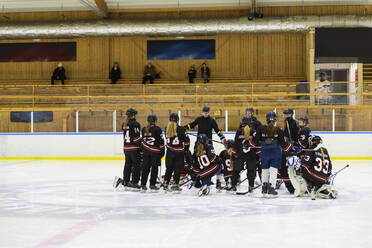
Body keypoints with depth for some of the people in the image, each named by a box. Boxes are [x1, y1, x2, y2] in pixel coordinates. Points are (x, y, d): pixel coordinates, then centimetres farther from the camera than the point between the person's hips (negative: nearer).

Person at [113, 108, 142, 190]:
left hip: (126, 147, 7)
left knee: (128, 164, 15)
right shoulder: (135, 124, -12)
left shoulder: (124, 124, 9)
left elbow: (125, 136, 12)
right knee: (136, 165, 2)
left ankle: (126, 181, 18)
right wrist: (141, 145, -6)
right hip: (134, 148, -7)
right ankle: (134, 182, 2)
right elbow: (137, 137, -16)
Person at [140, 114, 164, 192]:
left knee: (145, 167, 9)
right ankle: (152, 185, 4)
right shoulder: (157, 129, -8)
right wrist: (162, 151, 0)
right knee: (154, 168, 4)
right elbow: (161, 141, -7)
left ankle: (143, 185, 8)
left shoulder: (144, 129, 6)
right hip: (155, 151, -4)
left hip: (146, 151, 4)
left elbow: (142, 140, 12)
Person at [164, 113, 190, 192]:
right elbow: (186, 140, -7)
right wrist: (186, 148, 10)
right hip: (179, 152, -4)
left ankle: (165, 184, 21)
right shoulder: (181, 129, -13)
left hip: (169, 151, 4)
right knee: (178, 168, 5)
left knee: (169, 168, 16)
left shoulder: (167, 129, -2)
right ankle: (175, 184, 4)